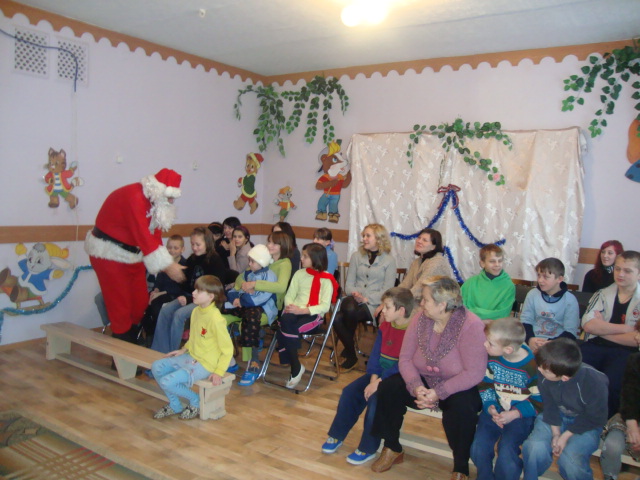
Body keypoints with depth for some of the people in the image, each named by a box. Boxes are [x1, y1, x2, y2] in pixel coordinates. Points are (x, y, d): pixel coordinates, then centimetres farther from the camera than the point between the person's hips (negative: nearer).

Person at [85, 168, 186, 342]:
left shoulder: (155, 201, 1)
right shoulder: (134, 197, -26)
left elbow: (155, 235, 3)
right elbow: (144, 236, -30)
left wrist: (169, 265, -5)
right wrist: (167, 266, -30)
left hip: (131, 253, 9)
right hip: (109, 252, -8)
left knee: (141, 302, 9)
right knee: (120, 305, -3)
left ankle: (133, 346, 23)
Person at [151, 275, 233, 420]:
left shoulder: (216, 319, -23)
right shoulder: (196, 311, 2)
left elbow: (227, 349, -18)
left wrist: (218, 372, -19)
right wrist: (183, 350, 11)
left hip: (204, 364, -9)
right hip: (191, 356, 9)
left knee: (167, 382, -18)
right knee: (157, 367, 5)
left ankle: (196, 401, 8)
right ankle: (174, 405, 18)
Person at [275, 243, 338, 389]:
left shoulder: (326, 279, -1)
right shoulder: (299, 274, 16)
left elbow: (325, 306, -10)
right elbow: (289, 295, 11)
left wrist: (302, 310, -20)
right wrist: (290, 306, -12)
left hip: (314, 315, -4)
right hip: (295, 312, 4)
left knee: (285, 329, -30)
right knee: (285, 319, -32)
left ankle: (295, 367, -13)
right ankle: (296, 367, -19)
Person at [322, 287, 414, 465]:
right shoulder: (384, 326, 6)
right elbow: (375, 354, 4)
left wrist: (379, 382, -23)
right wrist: (373, 378, -11)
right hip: (378, 375, 8)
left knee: (375, 398, -27)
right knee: (350, 391, -4)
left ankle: (368, 449, -7)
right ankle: (337, 436, 14)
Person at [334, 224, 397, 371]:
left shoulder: (389, 260, 4)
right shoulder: (356, 256, 15)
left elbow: (387, 290, -4)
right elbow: (349, 284, 12)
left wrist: (367, 299, -17)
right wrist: (354, 294, -11)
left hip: (374, 304, -3)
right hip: (354, 300, 3)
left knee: (349, 313, -33)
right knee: (337, 319, -30)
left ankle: (349, 352, -4)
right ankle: (351, 355, -7)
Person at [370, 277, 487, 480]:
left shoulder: (471, 325, -22)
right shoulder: (420, 318, -7)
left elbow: (474, 373, -24)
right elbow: (405, 358, -6)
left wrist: (438, 393, -29)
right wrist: (416, 386, -24)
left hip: (459, 387, -5)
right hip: (424, 380, 5)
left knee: (461, 407, -35)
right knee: (388, 388, -15)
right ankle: (392, 450, 8)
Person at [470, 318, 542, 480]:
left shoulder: (532, 366, -19)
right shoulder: (491, 357, -6)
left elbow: (540, 401, -9)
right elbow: (484, 385, 4)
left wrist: (515, 413, -19)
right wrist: (490, 407, -13)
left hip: (521, 414, -4)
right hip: (495, 410, 4)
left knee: (506, 453, -24)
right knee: (478, 449, -13)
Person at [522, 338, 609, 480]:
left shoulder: (594, 382, -31)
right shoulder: (545, 374, -23)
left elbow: (596, 418, -15)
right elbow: (549, 405, -5)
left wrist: (566, 436, -16)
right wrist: (555, 432, -12)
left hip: (586, 424, -2)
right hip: (557, 416, 3)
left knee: (570, 460, -29)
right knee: (534, 447, -24)